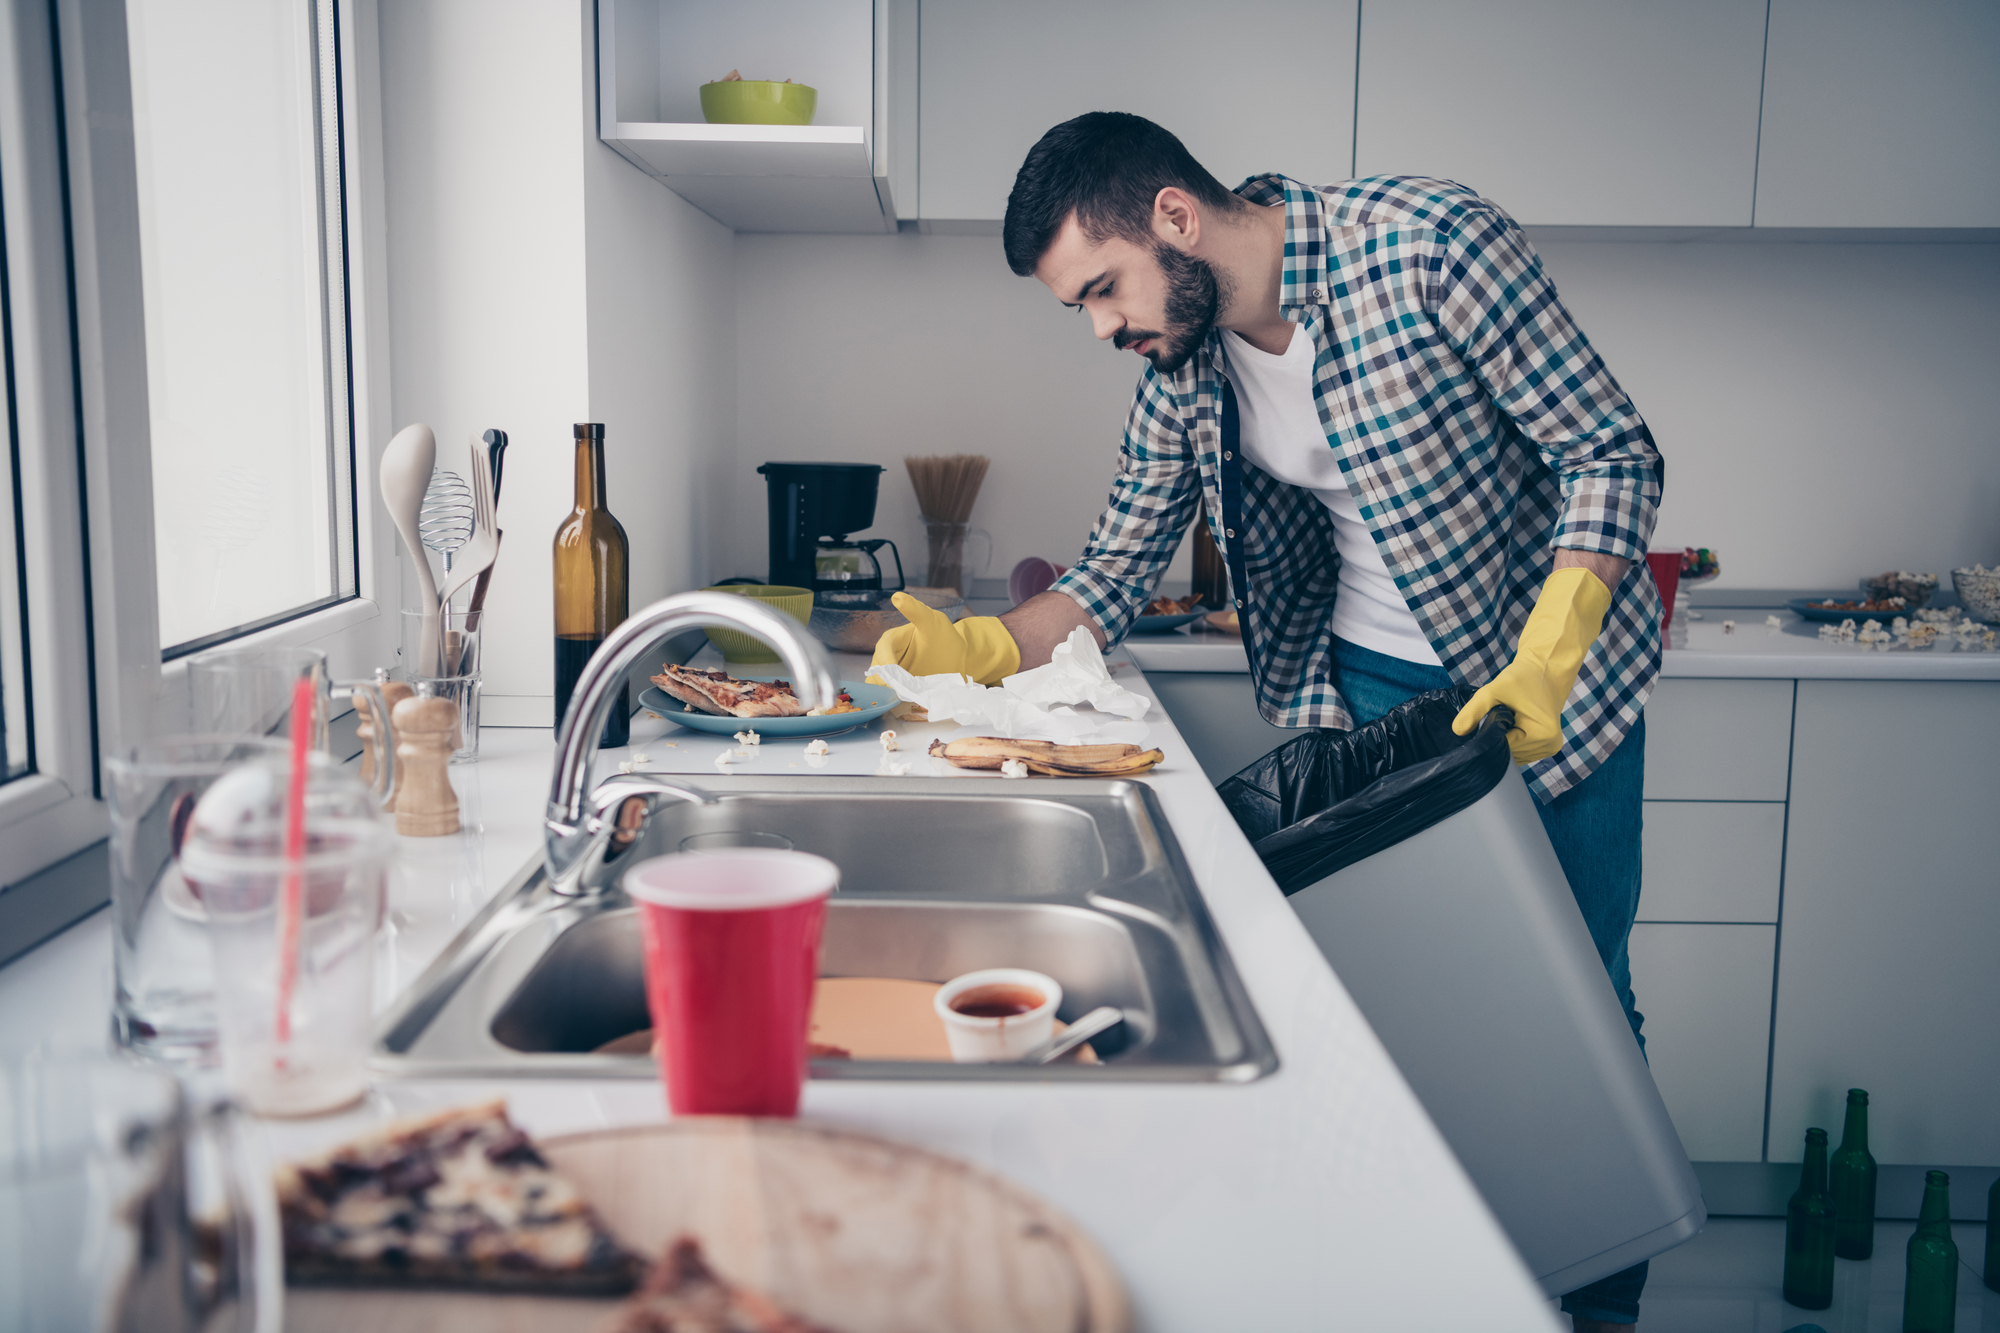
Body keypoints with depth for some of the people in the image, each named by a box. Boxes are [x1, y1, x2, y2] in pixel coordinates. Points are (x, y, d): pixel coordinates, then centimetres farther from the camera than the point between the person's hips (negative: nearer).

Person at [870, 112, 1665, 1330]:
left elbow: (1613, 454, -17)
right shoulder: (1181, 375, -4)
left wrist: (1544, 664, -28)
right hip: (1366, 687, 4)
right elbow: (1114, 578, 3)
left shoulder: (1431, 245, -21)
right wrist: (978, 649, -15)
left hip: (1551, 673, -4)